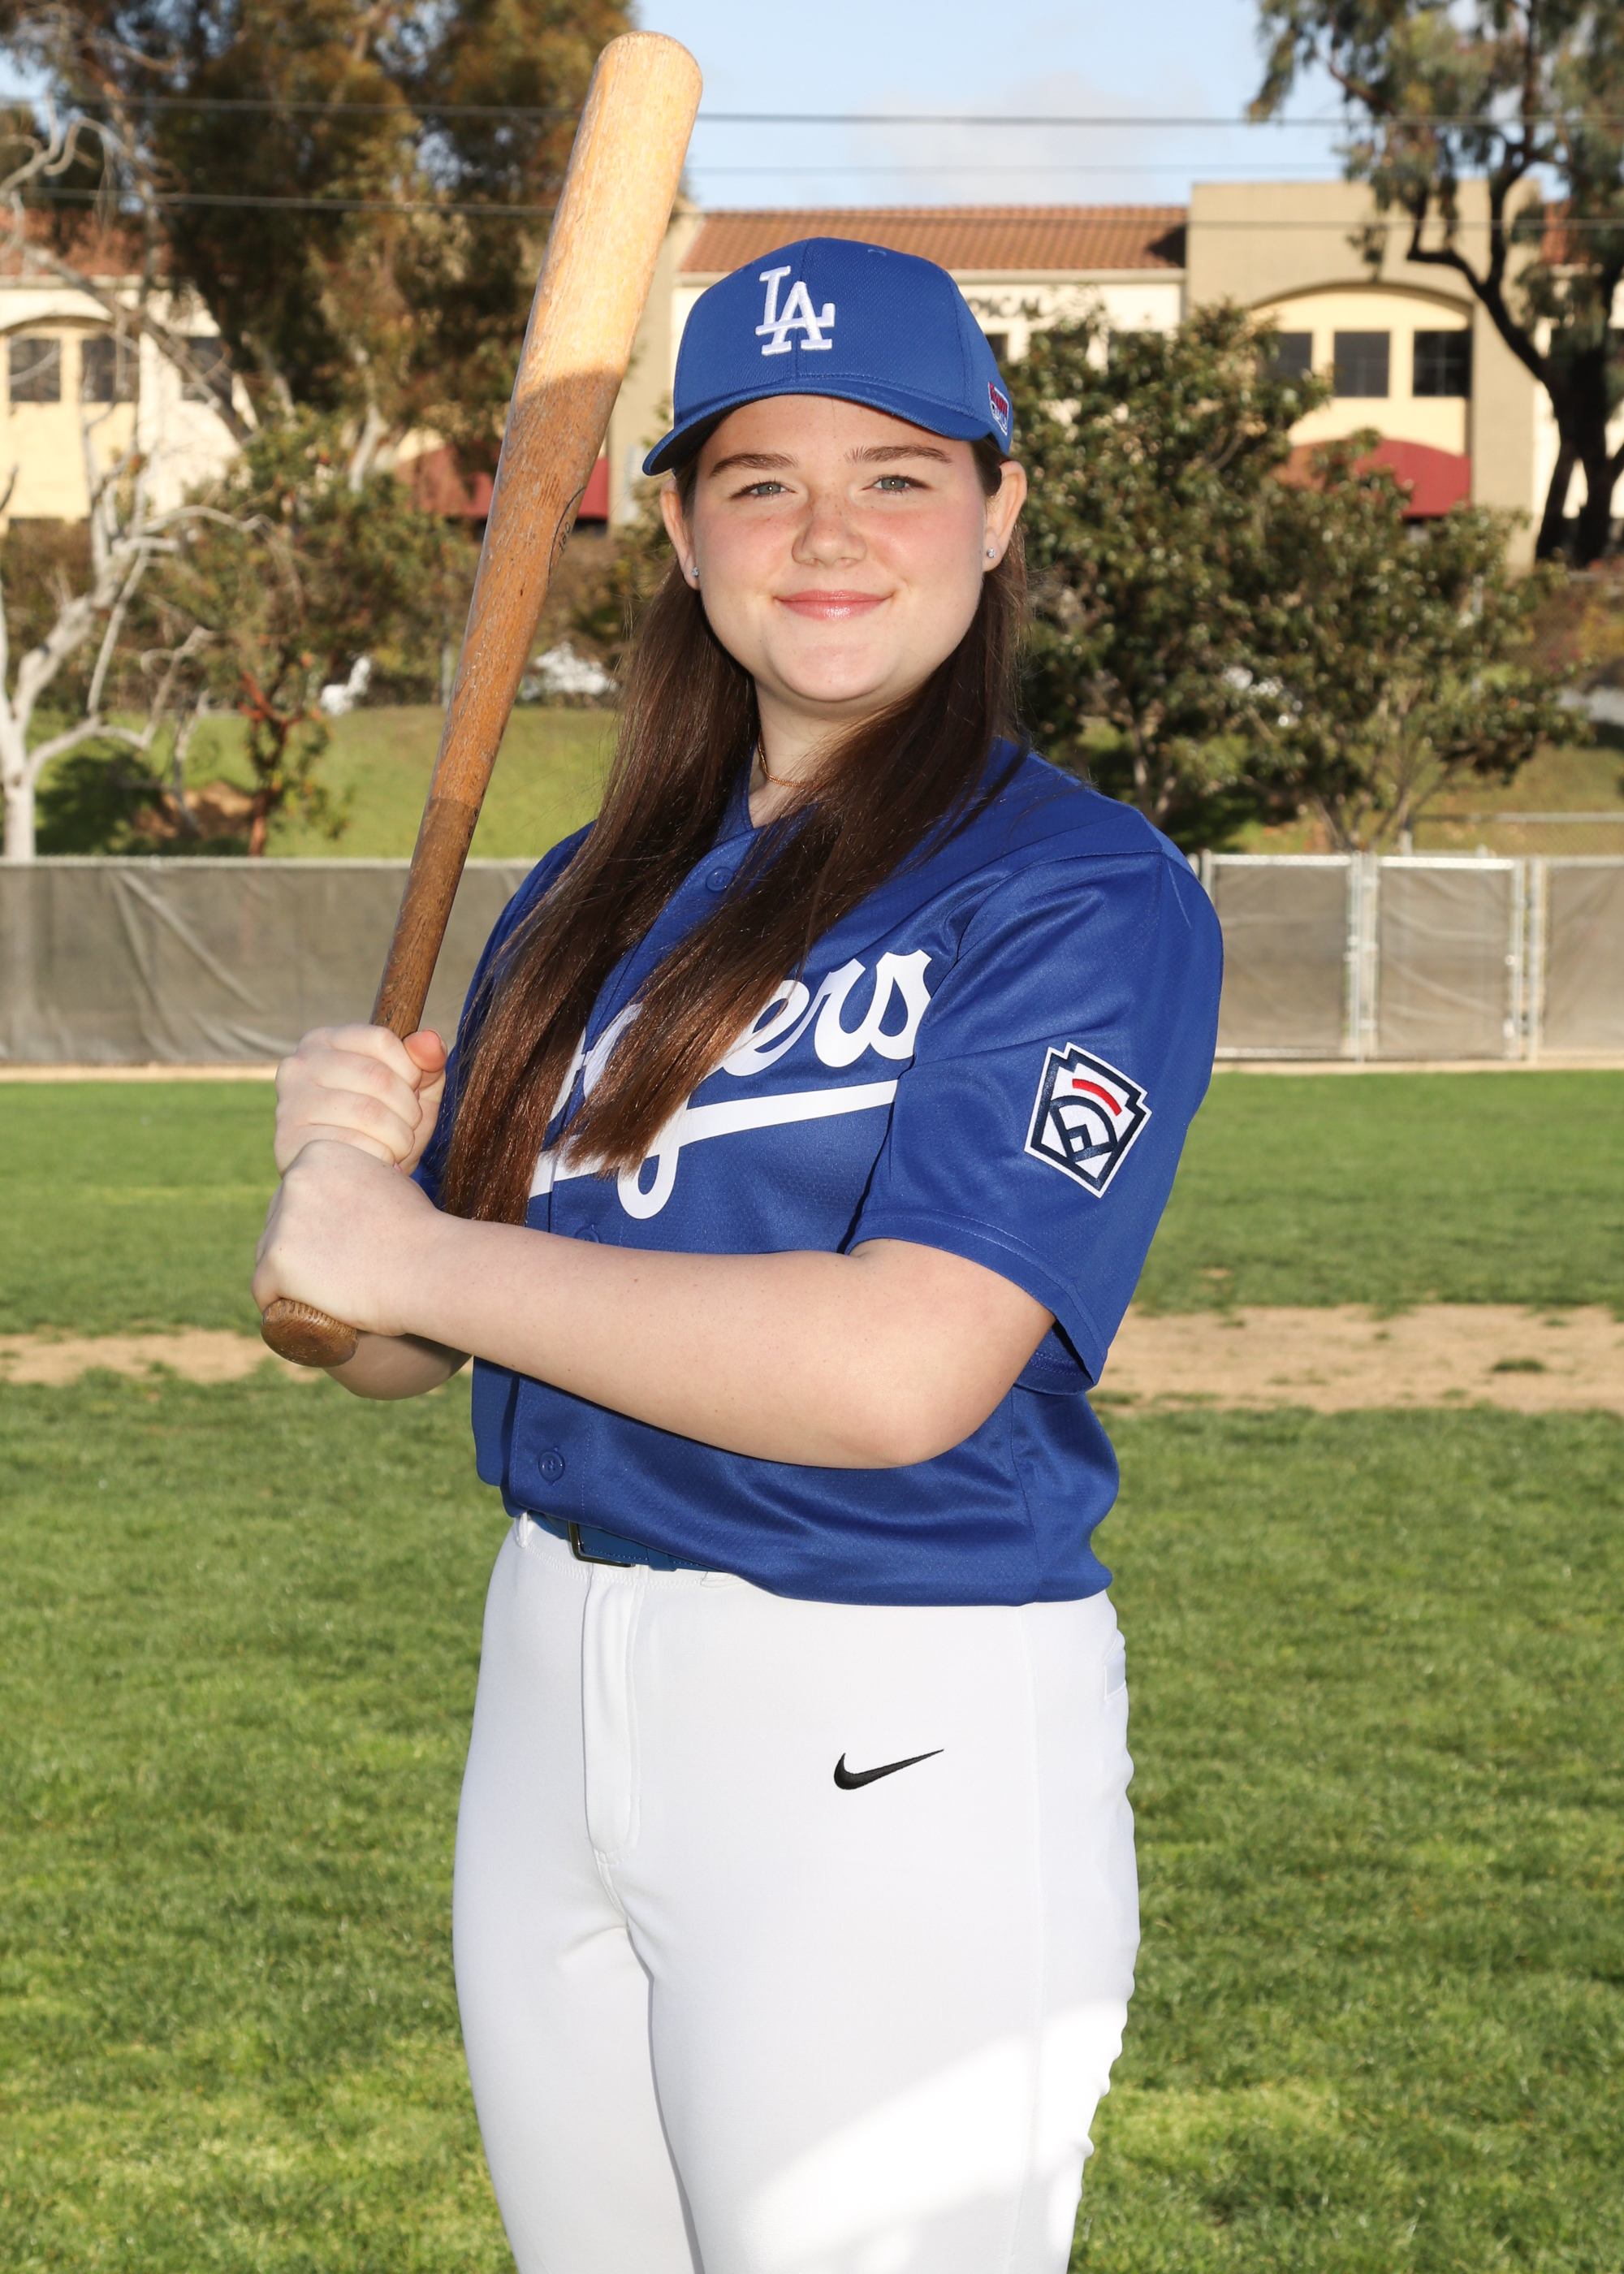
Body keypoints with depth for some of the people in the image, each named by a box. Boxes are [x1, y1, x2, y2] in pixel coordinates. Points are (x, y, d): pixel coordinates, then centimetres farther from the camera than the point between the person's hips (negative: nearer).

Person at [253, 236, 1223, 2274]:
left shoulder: (1082, 890, -11)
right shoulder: (590, 896, 11)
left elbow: (901, 1372, -25)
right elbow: (387, 1352, 13)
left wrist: (420, 1256, -16)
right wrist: (346, 1158, -10)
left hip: (895, 1744, -6)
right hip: (545, 1695, 7)